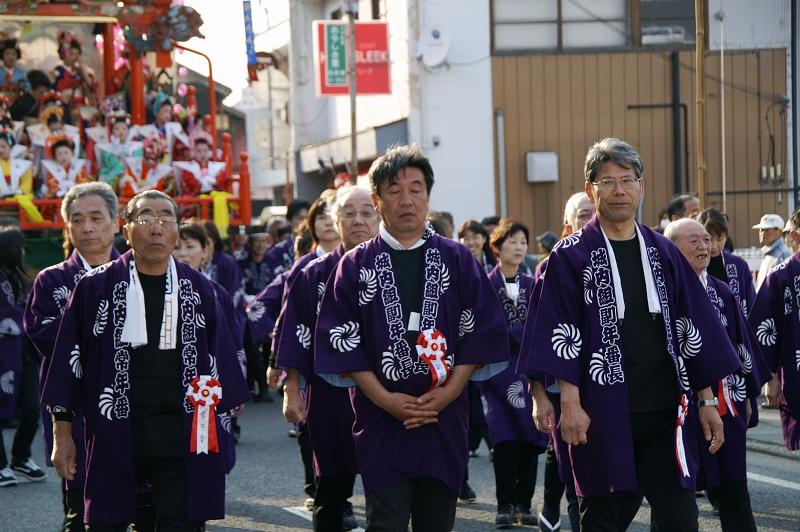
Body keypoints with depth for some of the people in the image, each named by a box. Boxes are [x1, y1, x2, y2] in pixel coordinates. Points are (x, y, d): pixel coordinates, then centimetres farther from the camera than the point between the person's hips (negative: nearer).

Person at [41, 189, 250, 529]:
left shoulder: (198, 289, 7)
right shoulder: (96, 287, 1)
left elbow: (218, 358, 11)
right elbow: (70, 357, 3)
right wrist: (62, 433, 2)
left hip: (182, 437, 1)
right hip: (115, 434, -1)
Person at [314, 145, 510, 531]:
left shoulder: (457, 260, 7)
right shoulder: (356, 265, 4)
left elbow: (482, 332, 3)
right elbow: (341, 339, -1)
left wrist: (448, 392, -8)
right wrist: (384, 398, -11)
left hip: (445, 417, 2)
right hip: (382, 419, -1)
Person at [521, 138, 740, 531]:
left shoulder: (663, 253, 10)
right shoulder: (571, 257, 0)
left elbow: (693, 328, 11)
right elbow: (561, 335, -5)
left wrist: (707, 399, 8)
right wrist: (569, 403, -13)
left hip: (665, 410, 3)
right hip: (603, 413, -3)